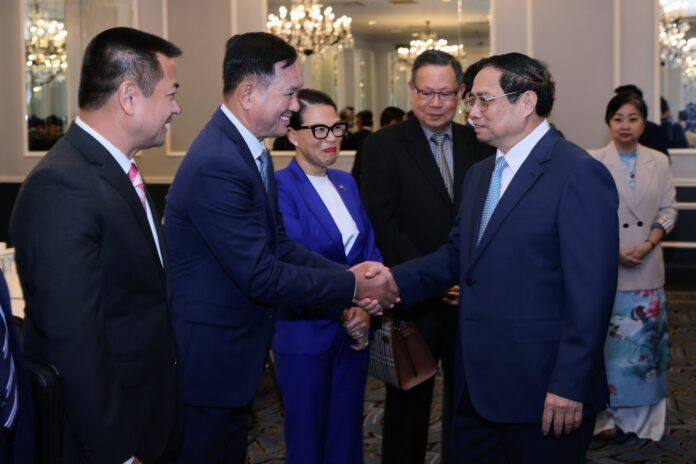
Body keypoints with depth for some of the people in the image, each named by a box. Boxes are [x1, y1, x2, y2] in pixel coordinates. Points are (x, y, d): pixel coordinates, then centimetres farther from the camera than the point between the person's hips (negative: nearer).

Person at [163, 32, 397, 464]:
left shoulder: (249, 150, 5)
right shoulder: (216, 165, -26)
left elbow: (278, 245, 8)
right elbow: (260, 276, -25)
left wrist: (347, 274, -6)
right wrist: (352, 286, -16)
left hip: (235, 353, 9)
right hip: (205, 360, -9)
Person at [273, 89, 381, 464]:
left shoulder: (347, 183, 9)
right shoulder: (279, 187, -13)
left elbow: (370, 251, 6)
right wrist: (341, 306, -27)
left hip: (354, 330, 6)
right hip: (306, 333, -6)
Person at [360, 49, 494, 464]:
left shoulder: (480, 144, 5)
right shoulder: (383, 146, -6)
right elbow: (382, 226, -12)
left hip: (473, 296, 3)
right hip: (414, 301, -3)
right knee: (409, 403, 12)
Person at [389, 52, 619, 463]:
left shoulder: (579, 175, -14)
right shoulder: (480, 174, 15)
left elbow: (590, 293, -18)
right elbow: (456, 255, 14)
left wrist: (570, 385, -19)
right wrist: (394, 282, -3)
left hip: (541, 392, -8)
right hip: (479, 384, 8)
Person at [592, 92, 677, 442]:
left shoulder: (659, 162, 5)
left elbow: (668, 210, 6)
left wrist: (647, 245, -10)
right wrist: (613, 251, -14)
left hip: (647, 268, 3)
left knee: (646, 339, 6)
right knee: (609, 340, 0)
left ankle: (645, 413, 17)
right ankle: (608, 412, 10)